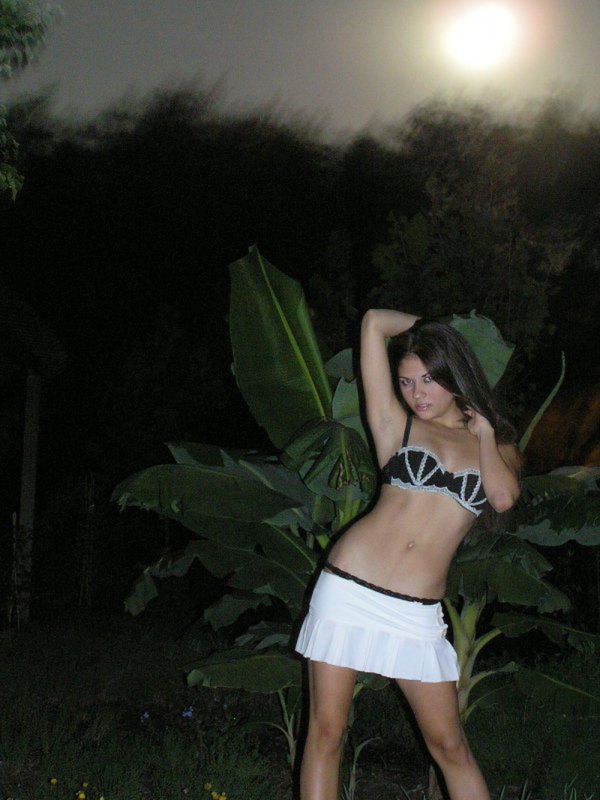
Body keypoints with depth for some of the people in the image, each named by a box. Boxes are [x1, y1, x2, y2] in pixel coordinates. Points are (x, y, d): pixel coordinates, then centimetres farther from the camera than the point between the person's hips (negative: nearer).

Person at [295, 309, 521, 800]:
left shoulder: (498, 444, 14)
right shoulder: (398, 425, 7)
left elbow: (503, 497, -9)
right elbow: (374, 323, 3)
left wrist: (484, 431, 4)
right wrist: (427, 325, 19)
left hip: (417, 612, 1)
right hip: (350, 590, -1)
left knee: (450, 745, 4)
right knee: (326, 732, 1)